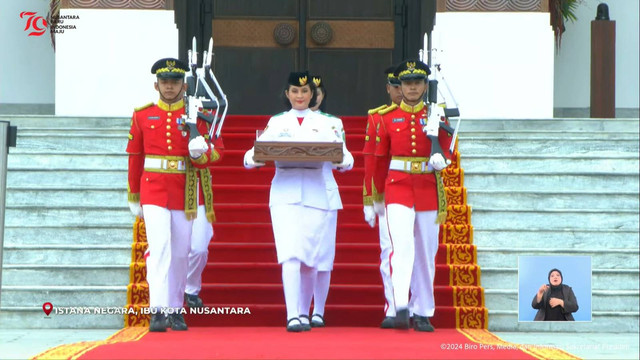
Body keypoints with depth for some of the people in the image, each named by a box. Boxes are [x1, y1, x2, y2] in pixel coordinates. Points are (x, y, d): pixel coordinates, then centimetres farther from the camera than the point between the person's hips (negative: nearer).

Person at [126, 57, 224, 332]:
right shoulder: (143, 115, 6)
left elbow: (217, 151, 1)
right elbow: (134, 157, 13)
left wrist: (201, 152, -23)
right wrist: (133, 196, 16)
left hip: (187, 193, 1)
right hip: (154, 190, -1)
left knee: (181, 252, 8)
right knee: (159, 247, -15)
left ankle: (176, 309, 21)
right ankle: (158, 311, -21)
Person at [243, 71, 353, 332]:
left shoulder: (324, 123, 11)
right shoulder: (276, 123, 11)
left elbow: (347, 159, 2)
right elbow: (251, 156, 5)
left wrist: (342, 160, -21)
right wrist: (254, 159, -19)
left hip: (315, 195, 1)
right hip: (284, 195, -1)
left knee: (310, 258, 5)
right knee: (291, 254, -13)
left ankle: (304, 313, 23)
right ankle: (292, 317, -17)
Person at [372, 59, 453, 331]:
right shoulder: (388, 117, 6)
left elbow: (445, 148, -5)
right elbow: (380, 158, 13)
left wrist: (436, 129, -26)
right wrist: (378, 195, 16)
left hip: (428, 189, 2)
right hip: (398, 187, -2)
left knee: (426, 254, 7)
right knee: (403, 247, -17)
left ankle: (423, 313, 15)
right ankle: (401, 309, -25)